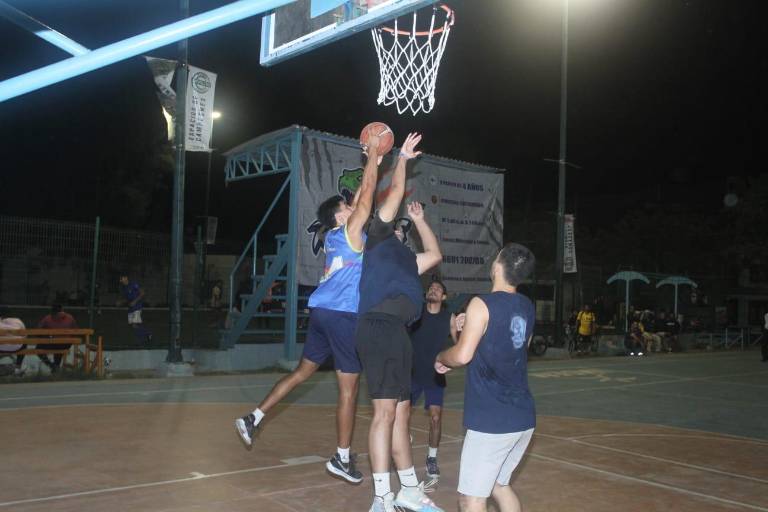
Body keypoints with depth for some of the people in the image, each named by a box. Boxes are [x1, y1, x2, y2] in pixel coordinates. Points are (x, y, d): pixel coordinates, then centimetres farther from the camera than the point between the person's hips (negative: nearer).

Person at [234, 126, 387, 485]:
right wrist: (372, 153, -3)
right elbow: (367, 193, -10)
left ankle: (253, 418, 18)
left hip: (323, 311, 9)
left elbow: (359, 197, 23)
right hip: (342, 314, -9)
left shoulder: (333, 234, 13)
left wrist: (373, 165, 24)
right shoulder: (351, 232, -8)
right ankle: (342, 458, 6)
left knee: (302, 371, 19)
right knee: (349, 386, 0)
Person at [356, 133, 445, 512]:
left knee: (401, 412, 12)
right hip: (380, 327, -9)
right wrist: (403, 157, 16)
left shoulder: (402, 256, 28)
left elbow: (435, 255, 40)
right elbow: (395, 192, 4)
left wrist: (419, 220, 40)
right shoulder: (377, 239, 7)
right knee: (385, 411, -11)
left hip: (396, 331, 9)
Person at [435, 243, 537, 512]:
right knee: (500, 485, 23)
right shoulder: (528, 308, 10)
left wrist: (440, 357, 2)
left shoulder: (482, 304, -12)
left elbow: (462, 355, -18)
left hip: (490, 419, -8)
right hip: (523, 417, 8)